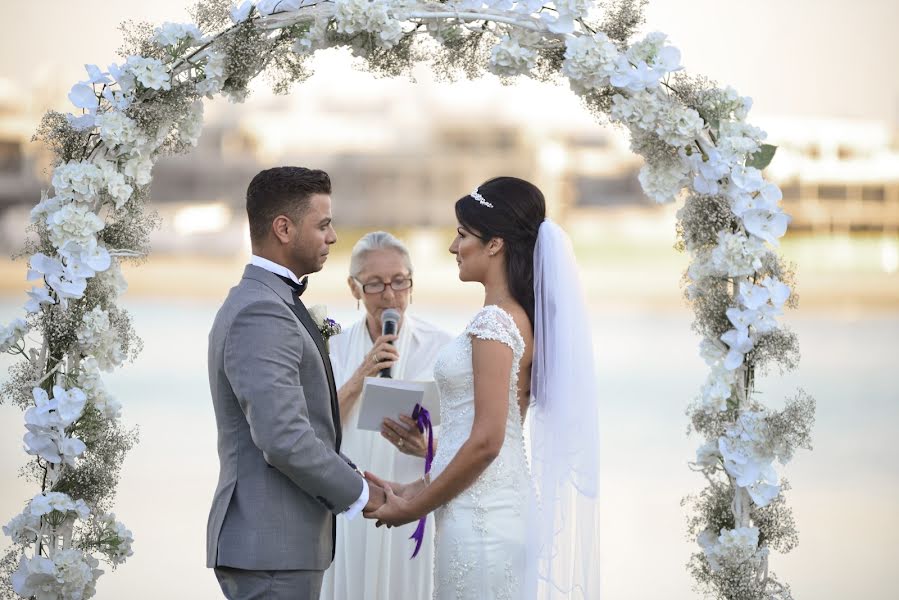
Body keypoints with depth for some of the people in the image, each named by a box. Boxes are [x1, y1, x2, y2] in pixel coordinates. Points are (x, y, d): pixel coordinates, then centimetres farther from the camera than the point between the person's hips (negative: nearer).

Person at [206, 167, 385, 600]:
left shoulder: (258, 303, 17)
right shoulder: (262, 314, -17)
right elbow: (284, 439, -24)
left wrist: (355, 480, 9)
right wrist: (358, 493, -11)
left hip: (270, 542, 10)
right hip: (272, 547, -10)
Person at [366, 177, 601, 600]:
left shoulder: (494, 322, -15)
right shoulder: (522, 318, 13)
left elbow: (485, 441, -19)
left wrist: (416, 506, -8)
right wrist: (418, 489, 15)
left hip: (481, 518, -9)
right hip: (506, 508, 9)